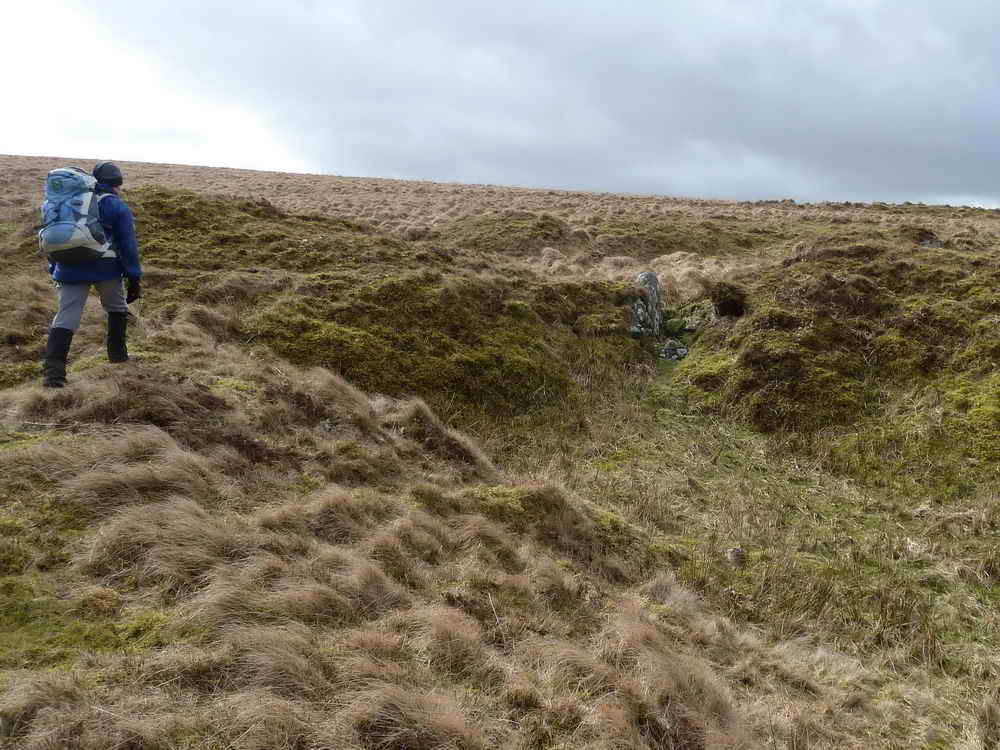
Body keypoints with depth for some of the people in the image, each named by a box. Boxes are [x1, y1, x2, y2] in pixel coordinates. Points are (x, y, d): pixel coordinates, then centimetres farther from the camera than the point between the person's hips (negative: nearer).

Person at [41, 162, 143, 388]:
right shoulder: (117, 207, 0)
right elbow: (128, 244, -6)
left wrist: (54, 269, 24)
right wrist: (134, 278, -4)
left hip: (70, 269, 4)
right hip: (105, 268, -4)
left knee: (65, 316, -3)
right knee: (116, 308, 22)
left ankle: (53, 371, -15)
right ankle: (117, 354, 30)